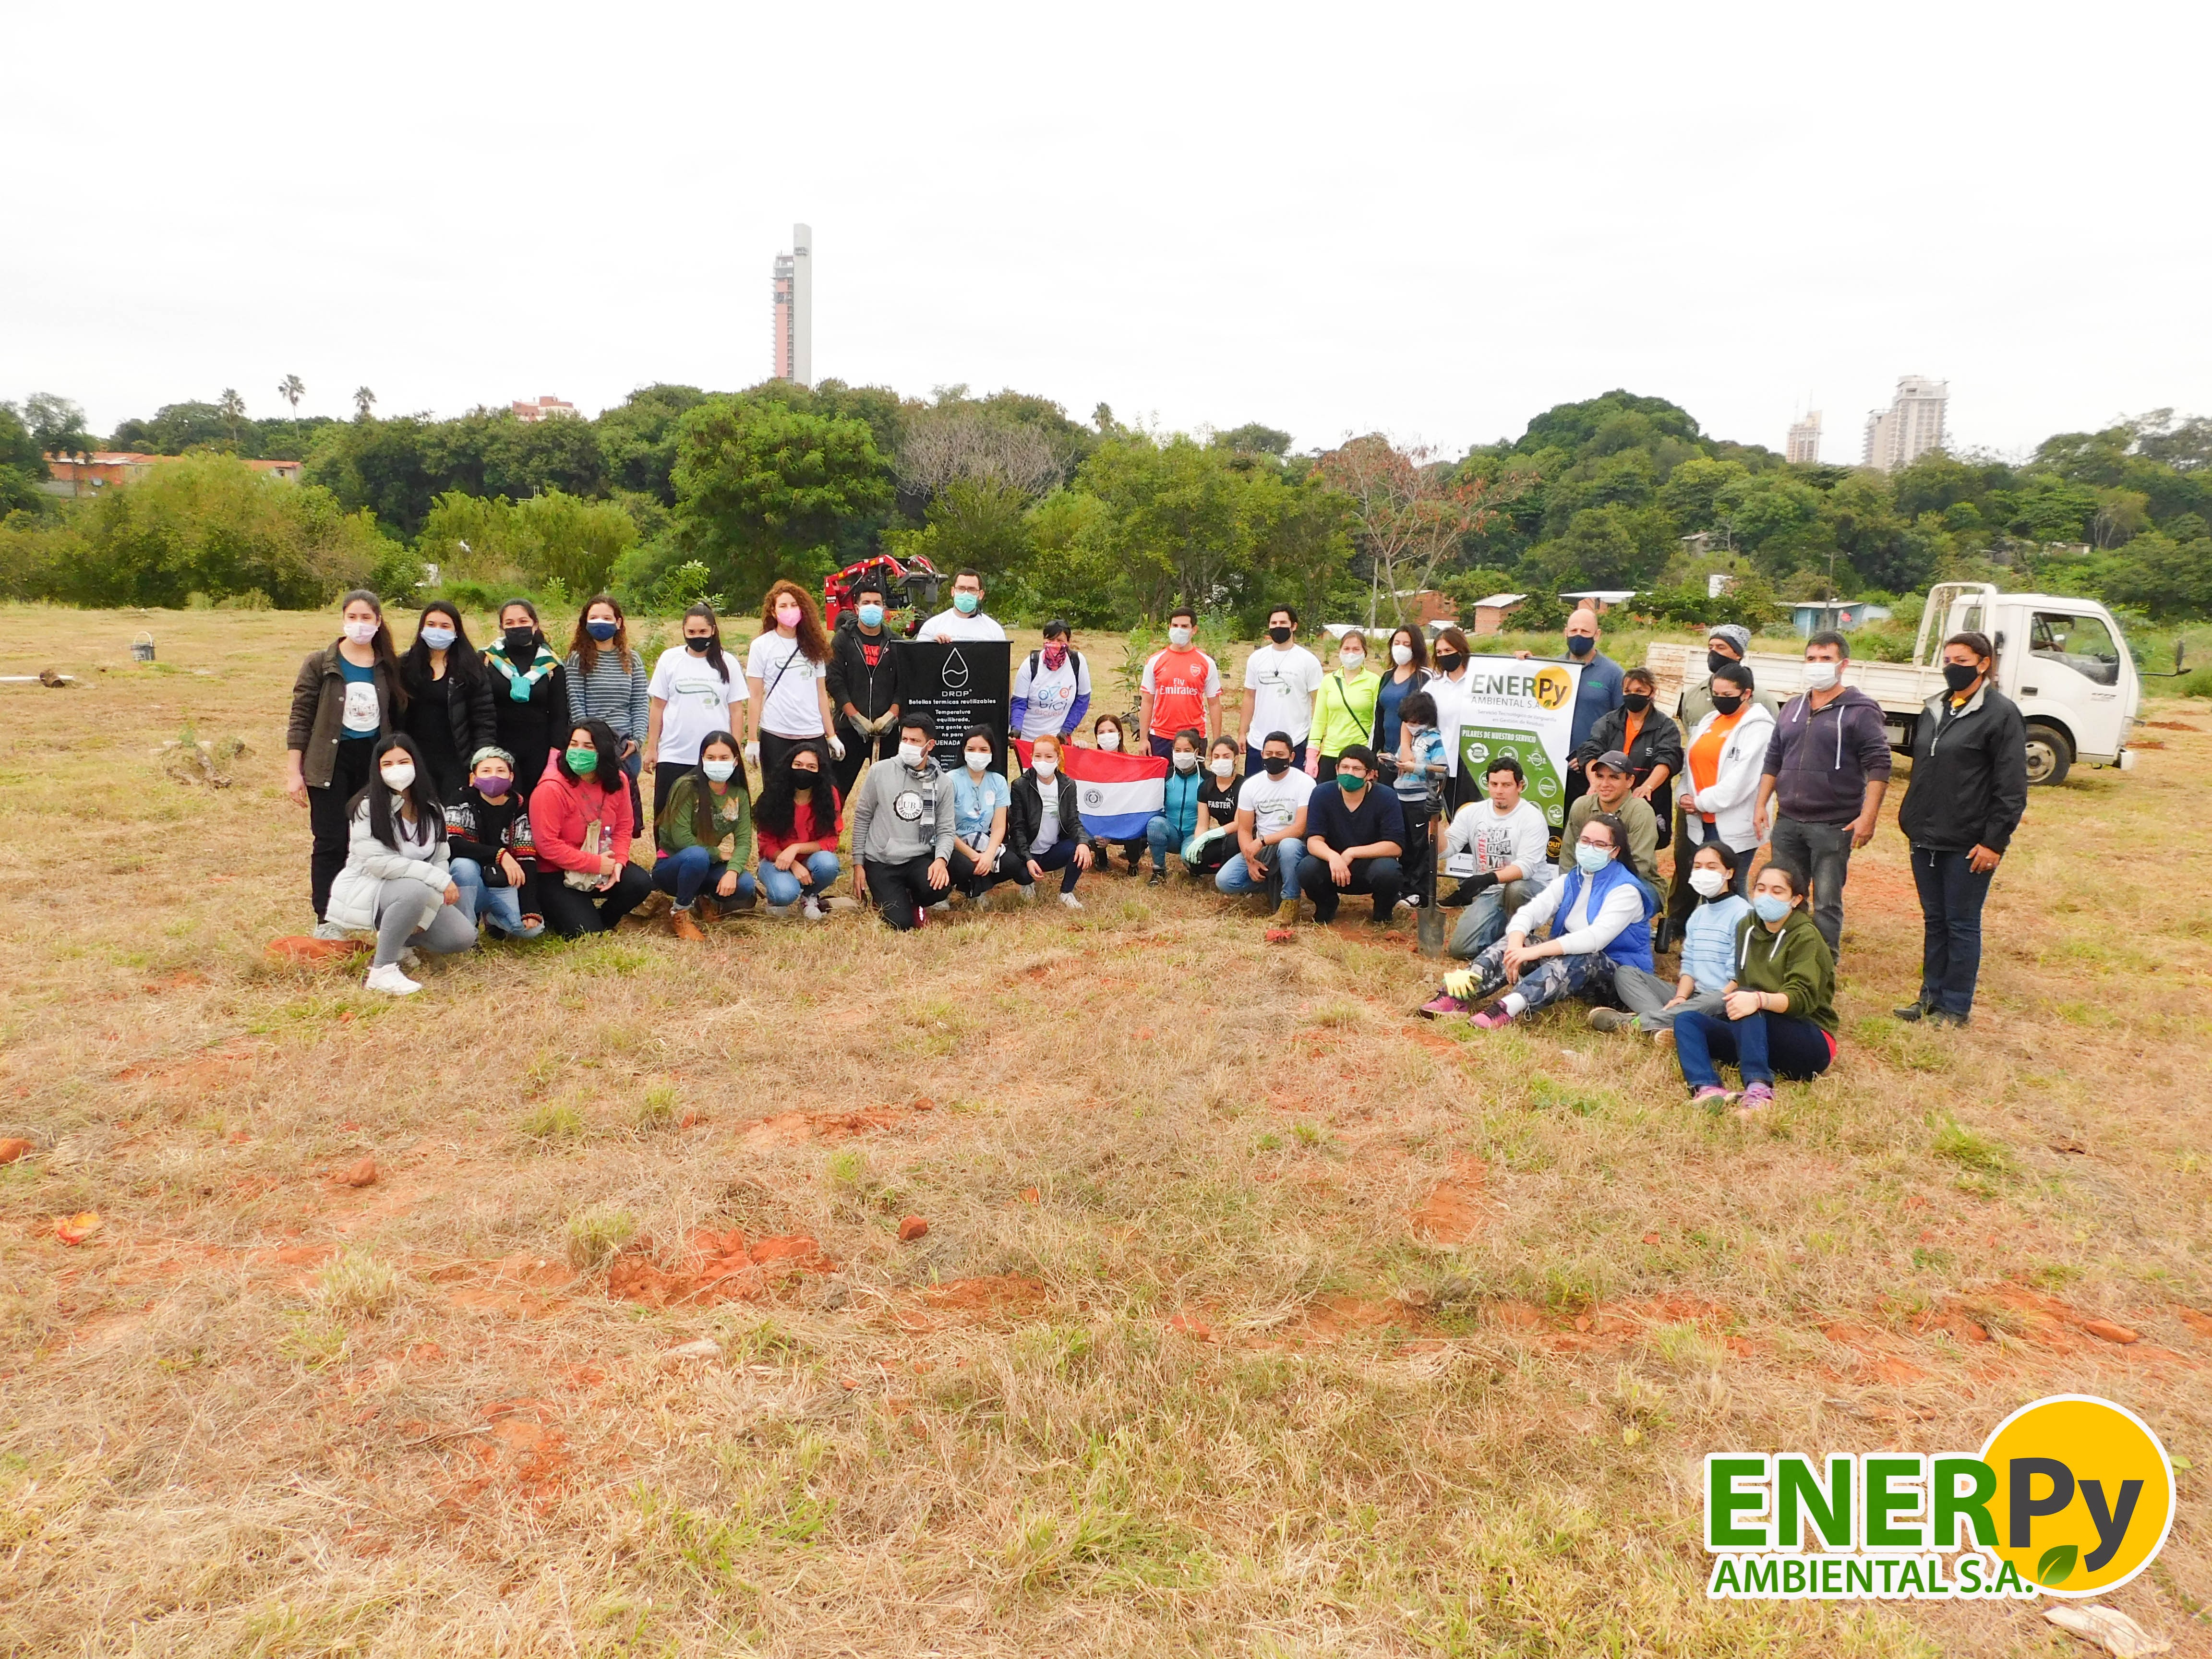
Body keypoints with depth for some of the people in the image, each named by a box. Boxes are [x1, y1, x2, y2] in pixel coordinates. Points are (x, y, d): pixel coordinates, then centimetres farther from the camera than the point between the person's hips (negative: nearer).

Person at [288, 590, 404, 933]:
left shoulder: (388, 668, 6)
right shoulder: (320, 664, -2)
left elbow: (398, 718, 11)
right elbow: (300, 718, -3)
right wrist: (293, 772, -7)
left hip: (375, 762, 3)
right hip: (331, 762, -3)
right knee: (331, 842, -1)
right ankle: (326, 920, 7)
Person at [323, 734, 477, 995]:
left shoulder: (432, 810, 4)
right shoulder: (367, 808, -14)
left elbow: (441, 859, 1)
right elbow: (377, 861, -24)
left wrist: (424, 915, -15)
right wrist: (438, 879, -28)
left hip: (416, 894, 6)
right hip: (365, 890, -6)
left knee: (463, 937, -12)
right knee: (416, 890, -38)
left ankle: (399, 940, 15)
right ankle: (381, 969, -22)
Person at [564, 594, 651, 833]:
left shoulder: (633, 659, 10)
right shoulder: (578, 659, 2)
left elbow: (642, 703, 7)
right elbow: (576, 705, -3)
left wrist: (637, 739, -6)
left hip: (627, 746, 3)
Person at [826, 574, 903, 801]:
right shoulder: (843, 640, 4)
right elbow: (835, 681, -3)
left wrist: (891, 715, -9)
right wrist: (856, 717, -12)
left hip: (888, 728, 2)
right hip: (851, 727, -2)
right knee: (839, 785, 0)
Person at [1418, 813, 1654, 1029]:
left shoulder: (1626, 891, -13)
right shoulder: (1571, 881, 8)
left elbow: (1597, 938, -30)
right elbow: (1529, 912, -7)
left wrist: (1534, 951, -39)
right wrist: (1515, 947, -30)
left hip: (1618, 974, -6)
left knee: (1579, 958, -39)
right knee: (1514, 942, -15)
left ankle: (1507, 1009, -59)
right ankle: (1458, 994, -37)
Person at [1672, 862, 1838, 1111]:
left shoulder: (1805, 937, -10)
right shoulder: (1747, 927, 10)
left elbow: (1802, 998, -25)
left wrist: (1759, 1000, -43)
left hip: (1810, 1042, -7)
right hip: (1756, 1033, 7)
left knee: (1748, 1002, -33)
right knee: (1686, 1020, -14)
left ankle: (1759, 1089, -52)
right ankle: (1707, 1089, -43)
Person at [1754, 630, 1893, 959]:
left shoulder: (1861, 710, -5)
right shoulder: (1793, 707, 13)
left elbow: (1878, 765, -10)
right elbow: (1773, 760, 17)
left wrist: (1868, 817, -18)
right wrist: (1761, 804, 9)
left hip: (1833, 826, -6)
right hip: (1787, 822, 6)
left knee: (1827, 904, 2)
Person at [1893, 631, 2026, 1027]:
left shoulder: (2001, 713, -10)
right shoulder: (1934, 709, 11)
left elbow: (2012, 787, -12)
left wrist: (1995, 842, -15)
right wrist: (1911, 818, 13)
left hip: (1969, 843, -6)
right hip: (1926, 838, 6)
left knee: (1961, 924, 4)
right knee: (1933, 920, 14)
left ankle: (1955, 1006, 14)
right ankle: (1932, 995, 25)